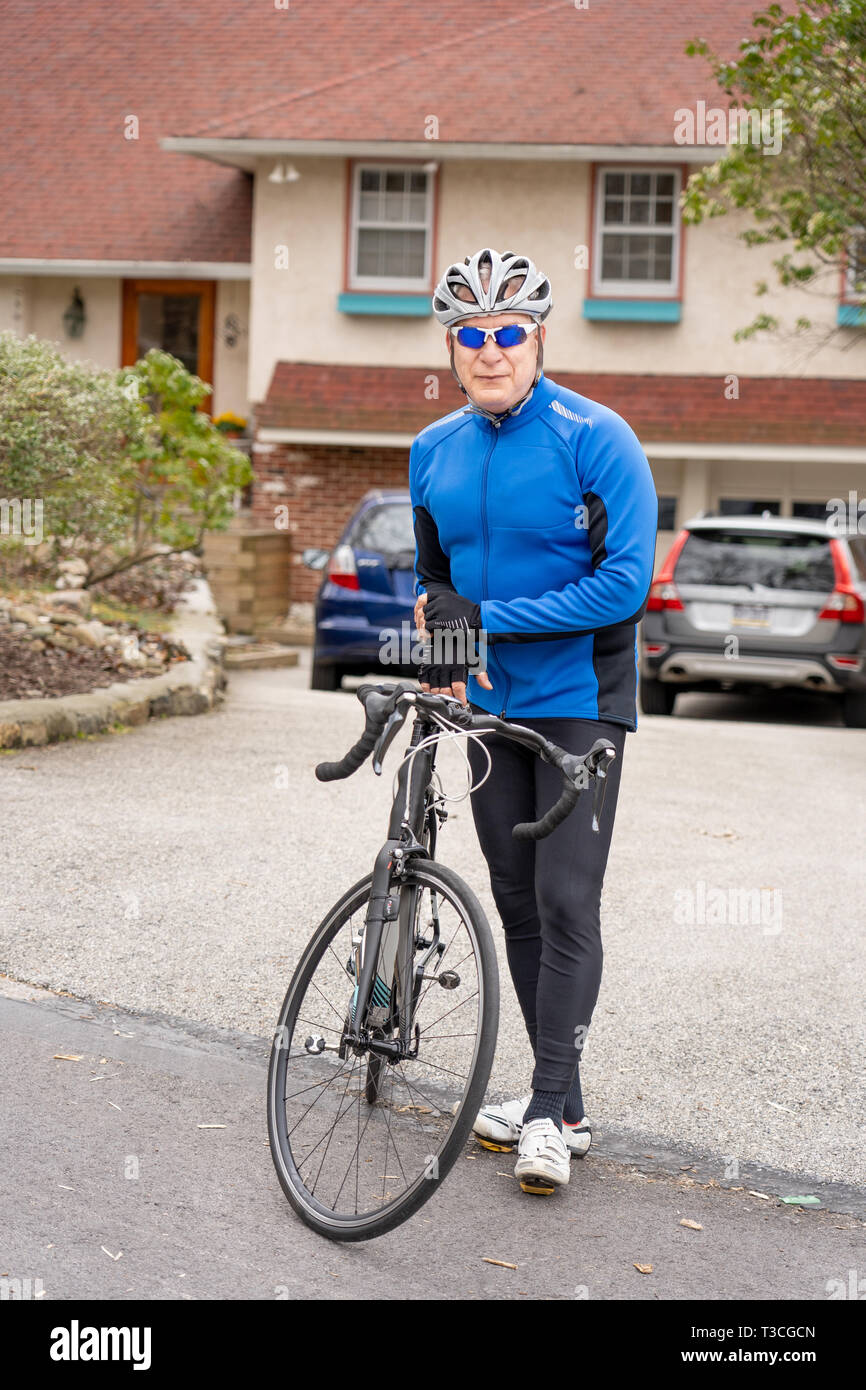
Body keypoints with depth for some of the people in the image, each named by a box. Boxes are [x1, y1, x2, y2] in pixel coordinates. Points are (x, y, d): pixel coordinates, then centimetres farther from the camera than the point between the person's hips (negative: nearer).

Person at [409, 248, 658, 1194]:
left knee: (566, 905, -9)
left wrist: (487, 617, -21)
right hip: (492, 702, 6)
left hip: (578, 701, -6)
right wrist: (437, 648, -3)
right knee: (517, 905, 9)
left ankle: (551, 1112, -1)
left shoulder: (595, 437, -13)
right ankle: (557, 1102, 19)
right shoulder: (435, 450, 6)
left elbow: (625, 581, -19)